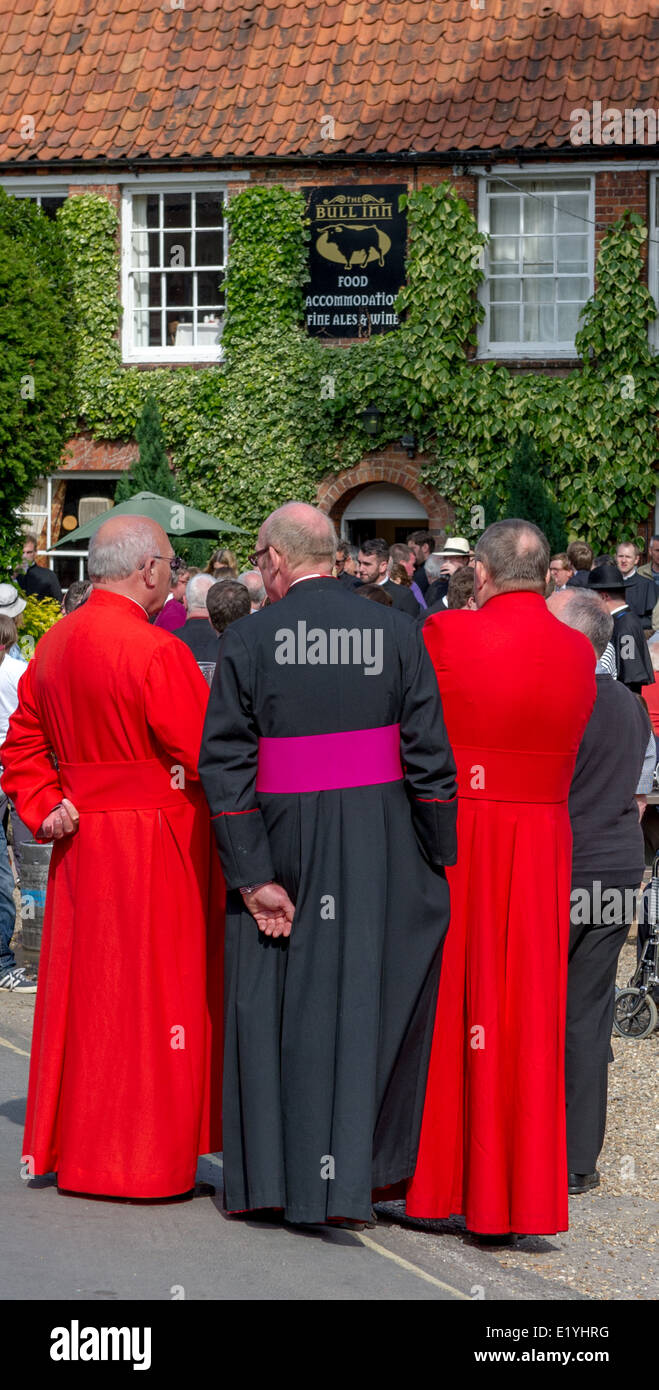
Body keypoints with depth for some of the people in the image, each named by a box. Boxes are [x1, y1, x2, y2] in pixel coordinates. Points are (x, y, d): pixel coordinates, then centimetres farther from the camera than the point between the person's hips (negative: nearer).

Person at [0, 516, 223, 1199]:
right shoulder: (157, 652, -18)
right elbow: (205, 755, -18)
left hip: (82, 841, 8)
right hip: (154, 848, -8)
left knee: (84, 991, 15)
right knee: (149, 997, 1)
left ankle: (69, 1143, 23)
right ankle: (142, 1160, 7)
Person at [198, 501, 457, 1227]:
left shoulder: (247, 640, -6)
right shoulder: (396, 631, -3)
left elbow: (224, 765, -11)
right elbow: (429, 753, -5)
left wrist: (252, 875, -9)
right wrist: (440, 859, 1)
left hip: (283, 839, 0)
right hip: (377, 838, 1)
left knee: (274, 1006, 12)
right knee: (365, 996, 13)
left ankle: (268, 1170, 17)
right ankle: (354, 1163, 16)